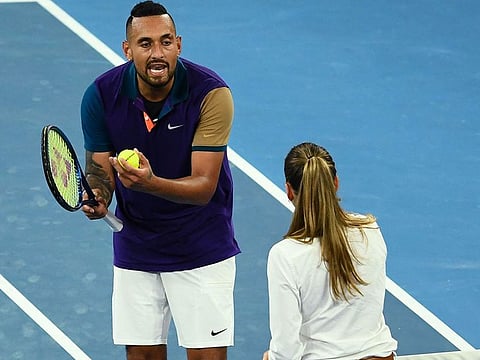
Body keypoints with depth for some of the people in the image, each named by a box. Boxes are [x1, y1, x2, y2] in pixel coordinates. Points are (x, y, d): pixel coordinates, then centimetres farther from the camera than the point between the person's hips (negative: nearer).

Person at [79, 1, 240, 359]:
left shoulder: (211, 94, -22)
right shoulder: (101, 95, -13)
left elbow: (203, 187, -24)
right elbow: (99, 168, -3)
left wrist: (150, 182, -43)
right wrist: (97, 196, -27)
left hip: (202, 246, -3)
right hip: (135, 246, 3)